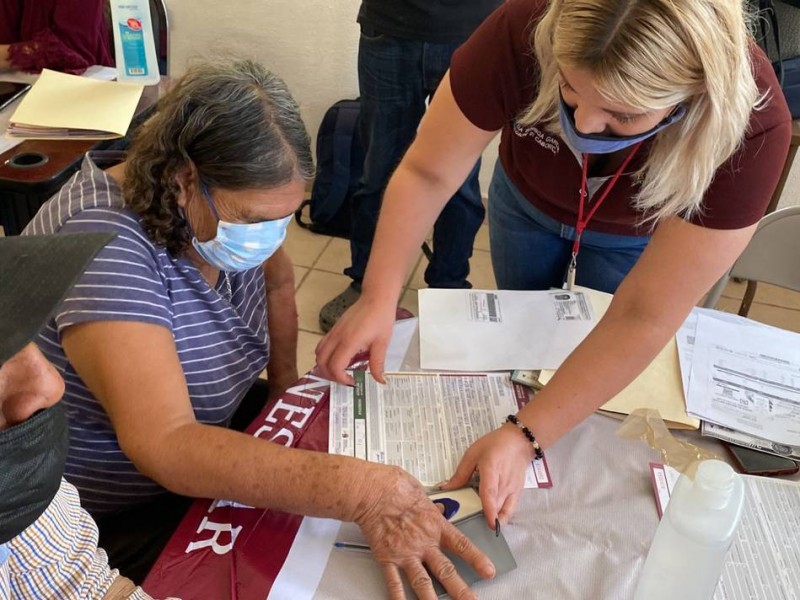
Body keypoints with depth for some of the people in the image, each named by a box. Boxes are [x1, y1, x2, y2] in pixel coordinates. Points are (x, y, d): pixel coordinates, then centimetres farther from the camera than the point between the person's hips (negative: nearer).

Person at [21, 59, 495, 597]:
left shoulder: (228, 212, -9)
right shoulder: (104, 249, -32)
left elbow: (277, 280, 13)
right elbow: (165, 448, -42)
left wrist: (285, 382, 0)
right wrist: (362, 490, -49)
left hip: (210, 441, 7)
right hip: (113, 520, -7)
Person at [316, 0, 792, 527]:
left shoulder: (751, 126, -41)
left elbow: (643, 317, -38)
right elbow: (427, 173, -29)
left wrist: (524, 437, -42)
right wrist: (378, 299, -41)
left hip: (637, 235, -1)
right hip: (528, 200, 1)